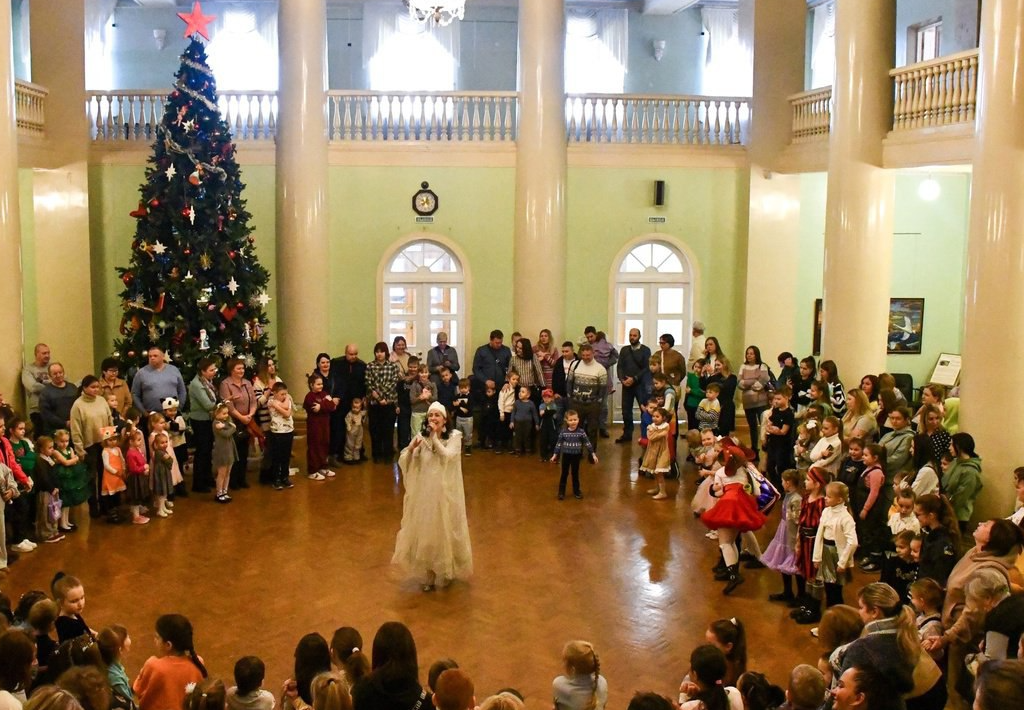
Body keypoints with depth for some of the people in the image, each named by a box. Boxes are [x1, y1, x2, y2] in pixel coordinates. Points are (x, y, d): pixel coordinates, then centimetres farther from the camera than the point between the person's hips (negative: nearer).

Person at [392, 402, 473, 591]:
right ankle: (428, 575, 21)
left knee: (444, 531, 8)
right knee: (425, 532, 7)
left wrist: (435, 437, -19)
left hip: (445, 492, -2)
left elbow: (447, 457, -23)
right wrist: (411, 448, -22)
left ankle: (446, 571, 29)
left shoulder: (454, 436, -7)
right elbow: (403, 463, -4)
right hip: (424, 492, 2)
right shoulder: (421, 436, 1)